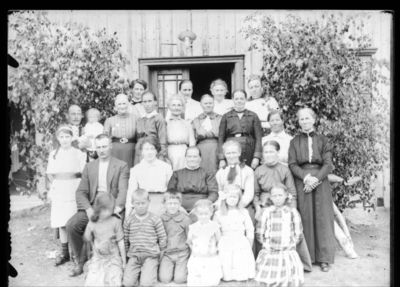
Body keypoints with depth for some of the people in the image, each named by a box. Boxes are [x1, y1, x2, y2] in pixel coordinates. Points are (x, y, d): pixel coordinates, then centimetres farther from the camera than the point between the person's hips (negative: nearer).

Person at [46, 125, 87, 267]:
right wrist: (55, 185, 2)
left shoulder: (79, 154, 0)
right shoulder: (53, 154, 9)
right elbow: (50, 174, 14)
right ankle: (64, 252, 16)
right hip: (59, 192, 3)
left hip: (75, 192, -2)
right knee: (61, 223, 5)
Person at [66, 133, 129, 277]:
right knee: (71, 225, -19)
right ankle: (80, 262, -1)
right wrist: (88, 209, -10)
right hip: (93, 206, 4)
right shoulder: (89, 166, 16)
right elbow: (81, 191, 9)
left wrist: (117, 208, -23)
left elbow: (123, 190, -6)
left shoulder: (121, 166, 5)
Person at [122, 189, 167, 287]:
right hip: (134, 256, 3)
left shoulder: (155, 219, -3)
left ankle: (151, 272, 12)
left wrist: (160, 253, 4)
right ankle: (138, 272, 15)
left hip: (151, 256, -2)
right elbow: (125, 239, 12)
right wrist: (126, 253, 11)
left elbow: (163, 238, 2)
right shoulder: (129, 220, 3)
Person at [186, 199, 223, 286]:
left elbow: (219, 240, 7)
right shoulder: (193, 227, 0)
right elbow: (189, 242, 13)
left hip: (211, 259, 0)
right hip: (196, 259, 1)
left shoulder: (214, 226, -2)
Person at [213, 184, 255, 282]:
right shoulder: (219, 214, 3)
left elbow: (250, 231, 6)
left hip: (241, 244, 0)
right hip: (225, 245, 0)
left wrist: (249, 247, 3)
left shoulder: (244, 212, 3)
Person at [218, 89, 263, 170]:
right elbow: (221, 138, 6)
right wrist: (222, 159, -3)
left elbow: (258, 138, 3)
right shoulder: (226, 117, 10)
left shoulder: (253, 116, 10)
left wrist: (257, 157, -7)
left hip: (249, 157, 0)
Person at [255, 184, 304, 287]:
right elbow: (259, 232, 7)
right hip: (269, 251, 0)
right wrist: (266, 243, -1)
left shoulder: (292, 212, 4)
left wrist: (291, 243, 1)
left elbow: (297, 233, 10)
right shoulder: (267, 212, 2)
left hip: (288, 251, 1)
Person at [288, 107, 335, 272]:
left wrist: (316, 178, -14)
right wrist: (306, 177, -15)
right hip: (302, 181, 0)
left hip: (320, 181, 0)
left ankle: (324, 258, 8)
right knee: (305, 218, -3)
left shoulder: (322, 140, 10)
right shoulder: (295, 141, 11)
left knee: (322, 217, -1)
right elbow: (292, 164, 1)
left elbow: (328, 164, 1)